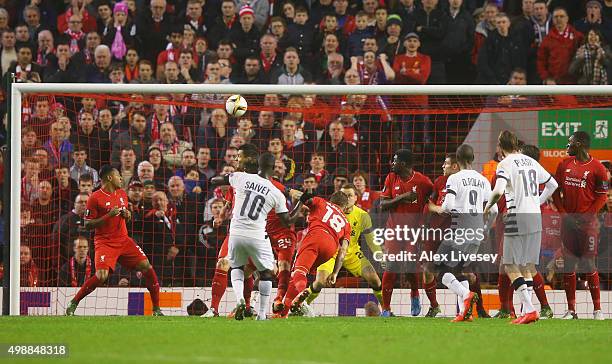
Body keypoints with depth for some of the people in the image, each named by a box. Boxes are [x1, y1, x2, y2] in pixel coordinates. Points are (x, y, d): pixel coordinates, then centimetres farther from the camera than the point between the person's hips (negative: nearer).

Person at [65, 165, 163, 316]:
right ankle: (73, 304, -5)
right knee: (101, 276, -24)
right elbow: (87, 224, -10)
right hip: (105, 242, -6)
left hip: (123, 240, 6)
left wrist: (127, 215, 3)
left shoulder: (122, 194, 13)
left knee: (147, 268, -8)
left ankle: (156, 309, 2)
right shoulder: (95, 198, -9)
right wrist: (109, 216, -18)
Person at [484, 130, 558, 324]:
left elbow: (498, 190, -21)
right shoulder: (531, 162, 14)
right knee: (528, 266, 13)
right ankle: (527, 311, 9)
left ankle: (530, 310, -14)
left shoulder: (506, 164, -7)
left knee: (511, 267, -2)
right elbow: (552, 184, 22)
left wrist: (488, 207, -4)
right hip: (536, 219, 7)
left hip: (517, 218, -7)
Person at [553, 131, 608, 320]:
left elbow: (601, 197, -2)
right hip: (568, 221, 4)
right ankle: (571, 310, 8)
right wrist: (563, 213, -2)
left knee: (589, 263, -6)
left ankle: (597, 309, 0)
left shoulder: (597, 168, -4)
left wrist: (587, 216, -11)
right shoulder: (564, 164, 10)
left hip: (587, 221, -4)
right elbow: (556, 191, 12)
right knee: (569, 264, 3)